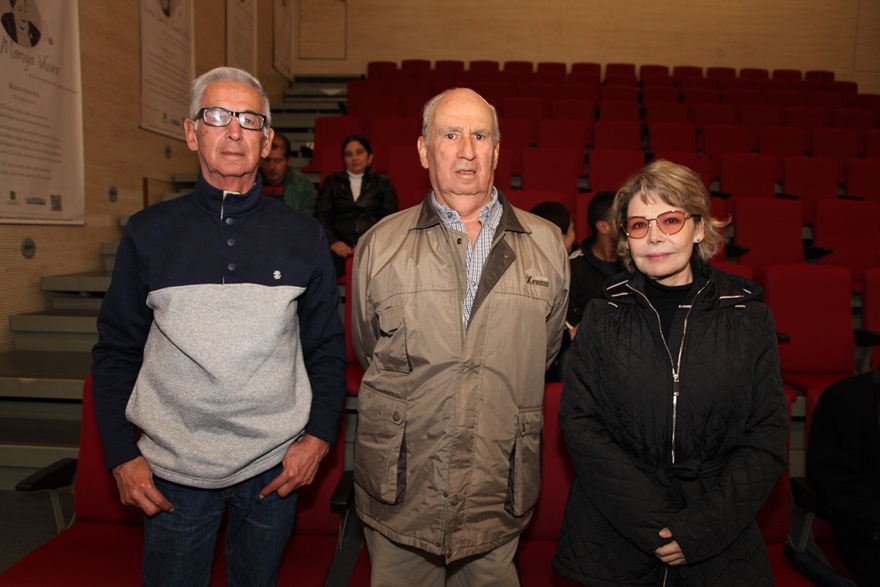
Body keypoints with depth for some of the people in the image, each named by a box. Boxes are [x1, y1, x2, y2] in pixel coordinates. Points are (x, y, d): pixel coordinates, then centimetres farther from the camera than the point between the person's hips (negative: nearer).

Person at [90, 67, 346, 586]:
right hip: (173, 469, 0)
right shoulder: (149, 233, -2)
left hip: (276, 466, 1)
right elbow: (117, 351, 2)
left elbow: (328, 348, 2)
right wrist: (122, 456, -2)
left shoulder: (303, 237, -2)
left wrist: (319, 436, -6)